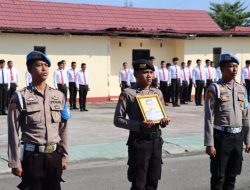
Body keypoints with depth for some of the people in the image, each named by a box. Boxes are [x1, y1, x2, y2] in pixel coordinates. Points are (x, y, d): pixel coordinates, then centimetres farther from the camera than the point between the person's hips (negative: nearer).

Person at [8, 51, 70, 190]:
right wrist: (15, 162, -8)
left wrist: (64, 156, 9)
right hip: (32, 156, -4)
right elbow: (13, 133, -7)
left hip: (54, 155, 4)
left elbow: (63, 130, 10)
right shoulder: (20, 97, -7)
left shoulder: (59, 96, 6)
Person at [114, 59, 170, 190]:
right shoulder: (128, 94, -8)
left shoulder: (157, 92, 10)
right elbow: (118, 120, -9)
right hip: (139, 141, -6)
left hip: (156, 140, 6)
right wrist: (139, 125, -21)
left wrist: (164, 121, -4)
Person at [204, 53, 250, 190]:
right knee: (218, 177, 3)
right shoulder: (214, 89, -9)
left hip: (238, 136, 5)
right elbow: (209, 118, -11)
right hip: (221, 137, -5)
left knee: (232, 175, 14)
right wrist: (209, 144, -15)